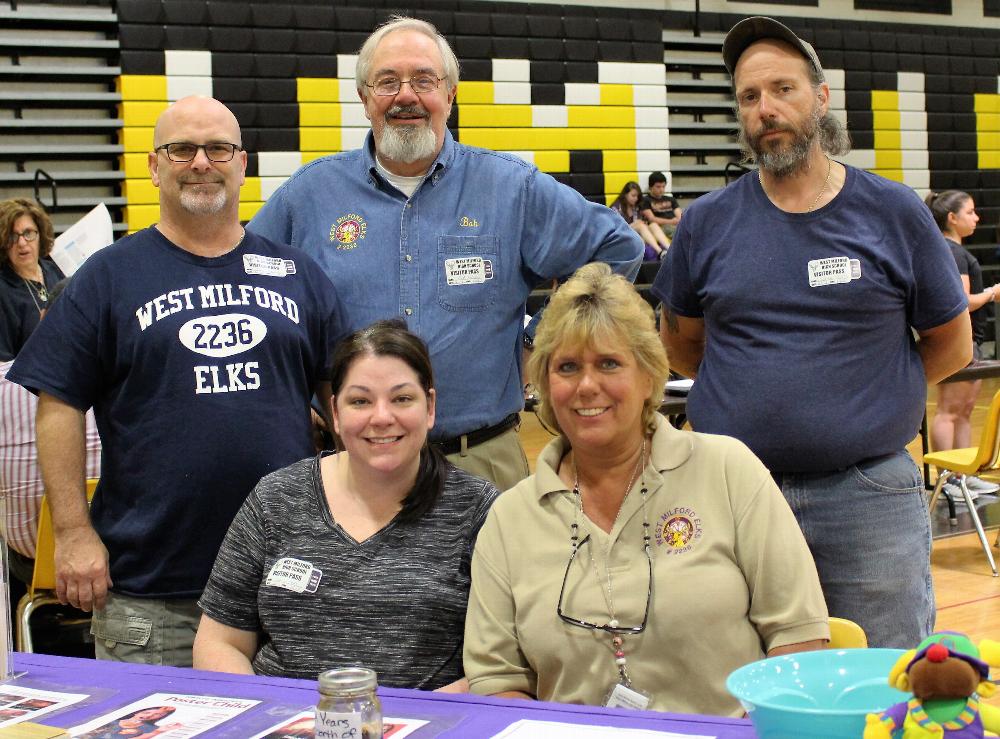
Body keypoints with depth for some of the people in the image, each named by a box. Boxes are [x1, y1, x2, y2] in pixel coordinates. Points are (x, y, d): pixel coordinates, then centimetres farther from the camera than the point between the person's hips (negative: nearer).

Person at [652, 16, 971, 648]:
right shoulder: (708, 223, 4)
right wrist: (748, 391, 6)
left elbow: (951, 345, 9)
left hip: (869, 495, -1)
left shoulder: (894, 212, 2)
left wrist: (861, 394, 4)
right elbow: (682, 343, 16)